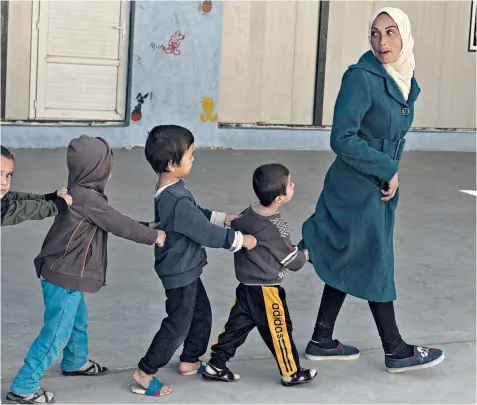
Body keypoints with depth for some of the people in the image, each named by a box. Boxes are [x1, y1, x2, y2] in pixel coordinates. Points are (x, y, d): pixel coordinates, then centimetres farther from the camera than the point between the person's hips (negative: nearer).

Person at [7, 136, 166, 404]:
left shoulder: (79, 193, 7)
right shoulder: (88, 199, -23)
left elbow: (116, 222, 17)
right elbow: (121, 225, -15)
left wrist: (147, 230, 17)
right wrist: (154, 236, -2)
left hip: (65, 274, 10)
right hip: (64, 278, -10)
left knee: (79, 320, 29)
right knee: (56, 334, -4)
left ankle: (76, 362, 52)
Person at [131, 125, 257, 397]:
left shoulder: (170, 190, 1)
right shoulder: (177, 201, -31)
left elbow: (198, 215, 17)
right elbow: (205, 233, -26)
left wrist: (223, 219, 11)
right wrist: (239, 240, -15)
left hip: (185, 270, 10)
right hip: (180, 273, -10)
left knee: (202, 313, 22)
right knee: (178, 324, 0)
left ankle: (190, 362, 37)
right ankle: (144, 374, 10)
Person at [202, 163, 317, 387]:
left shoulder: (250, 213, -5)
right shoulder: (270, 230, -26)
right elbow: (291, 259, -12)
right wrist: (304, 256, 6)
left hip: (247, 286, 8)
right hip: (266, 291, -8)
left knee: (237, 325, 17)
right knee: (279, 331, 9)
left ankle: (215, 366, 25)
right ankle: (292, 373, 24)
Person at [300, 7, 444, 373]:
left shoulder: (405, 81, 7)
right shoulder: (362, 78, -18)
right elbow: (342, 139, -22)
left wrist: (391, 175, 2)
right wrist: (388, 169, -17)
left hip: (380, 185, 8)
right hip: (358, 188, -8)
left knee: (348, 263, 15)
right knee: (374, 267, 4)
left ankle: (322, 341, 27)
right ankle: (396, 351, 16)